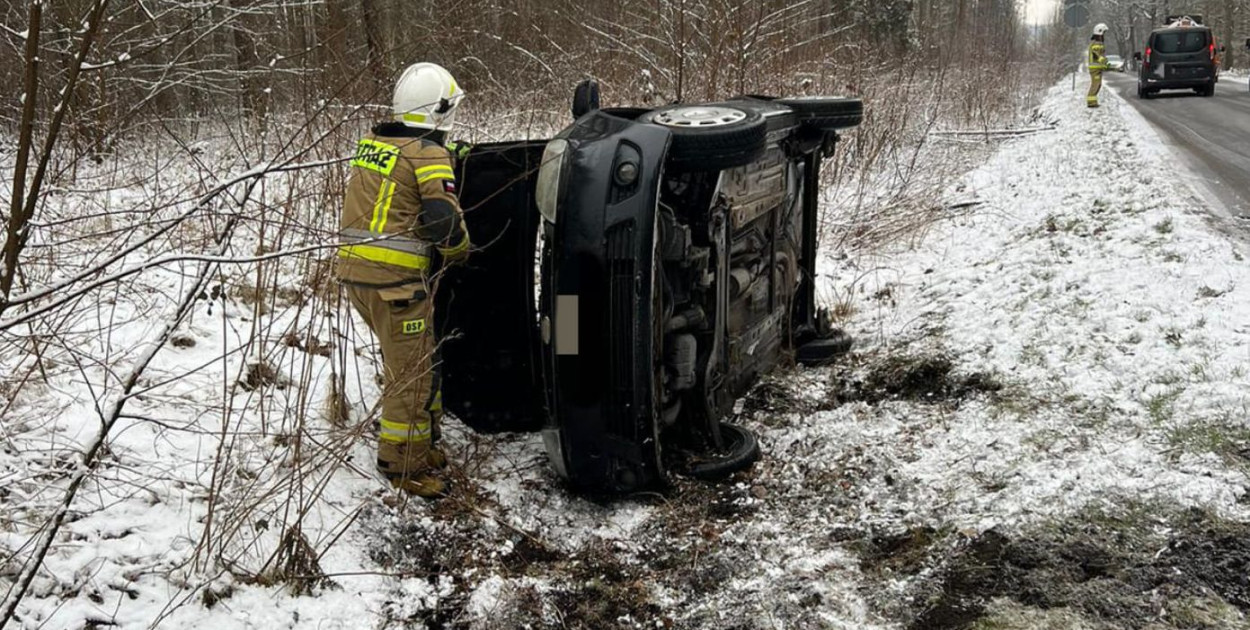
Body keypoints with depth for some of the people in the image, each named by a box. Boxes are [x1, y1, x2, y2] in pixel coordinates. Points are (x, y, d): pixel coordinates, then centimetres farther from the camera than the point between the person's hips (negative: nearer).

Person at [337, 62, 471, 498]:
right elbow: (445, 219, -16)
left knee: (417, 359, 21)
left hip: (355, 269, 8)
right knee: (410, 372, 2)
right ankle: (404, 466, 11)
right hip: (395, 279, -8)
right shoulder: (428, 154, -11)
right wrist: (458, 252, 4)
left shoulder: (371, 144, 12)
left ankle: (422, 443, 33)